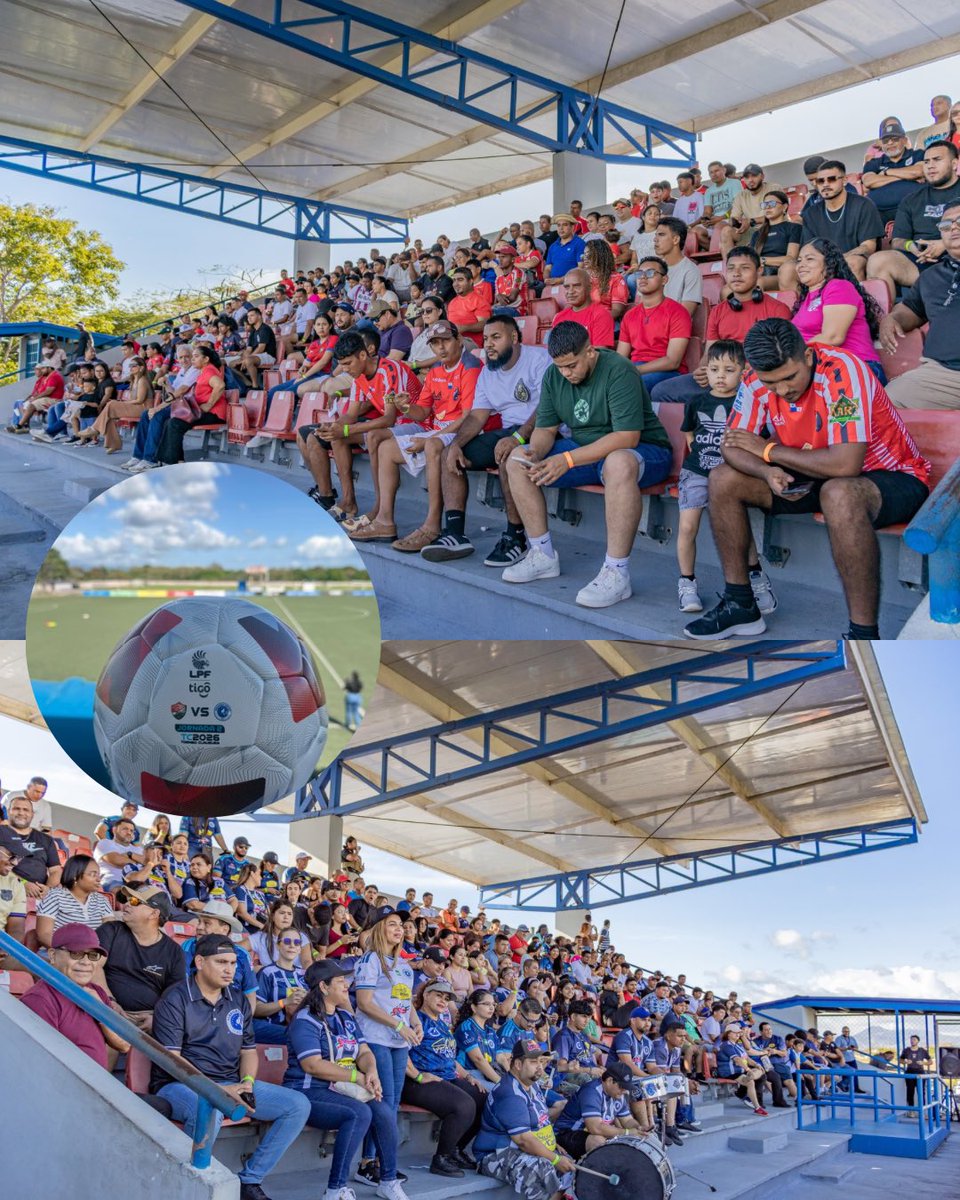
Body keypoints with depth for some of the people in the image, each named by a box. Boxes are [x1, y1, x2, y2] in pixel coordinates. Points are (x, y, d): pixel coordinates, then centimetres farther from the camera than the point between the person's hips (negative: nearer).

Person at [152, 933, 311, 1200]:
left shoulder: (238, 1000, 14)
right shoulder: (175, 999, -7)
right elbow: (170, 1059, -14)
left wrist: (247, 1082, -3)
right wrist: (218, 1090, -21)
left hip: (231, 1084, 7)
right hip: (179, 1085, -7)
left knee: (299, 1105, -7)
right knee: (208, 1111, -42)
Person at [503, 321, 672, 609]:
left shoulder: (618, 371, -22)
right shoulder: (554, 376, 1)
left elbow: (627, 437, -29)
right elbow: (545, 428, 6)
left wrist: (568, 460, -33)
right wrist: (535, 452, -20)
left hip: (642, 451, -7)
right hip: (583, 448, 8)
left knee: (619, 463, -43)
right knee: (517, 460, -4)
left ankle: (616, 574, -39)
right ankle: (543, 555, 0)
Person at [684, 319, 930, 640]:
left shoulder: (841, 372, -29)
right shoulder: (757, 381, -11)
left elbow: (845, 464, -36)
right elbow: (732, 447, -6)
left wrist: (769, 450, -22)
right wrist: (768, 472, -29)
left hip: (893, 478, -7)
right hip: (816, 476, 7)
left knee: (838, 494, -40)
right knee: (723, 480, -5)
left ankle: (864, 633, -31)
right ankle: (740, 605, 5)